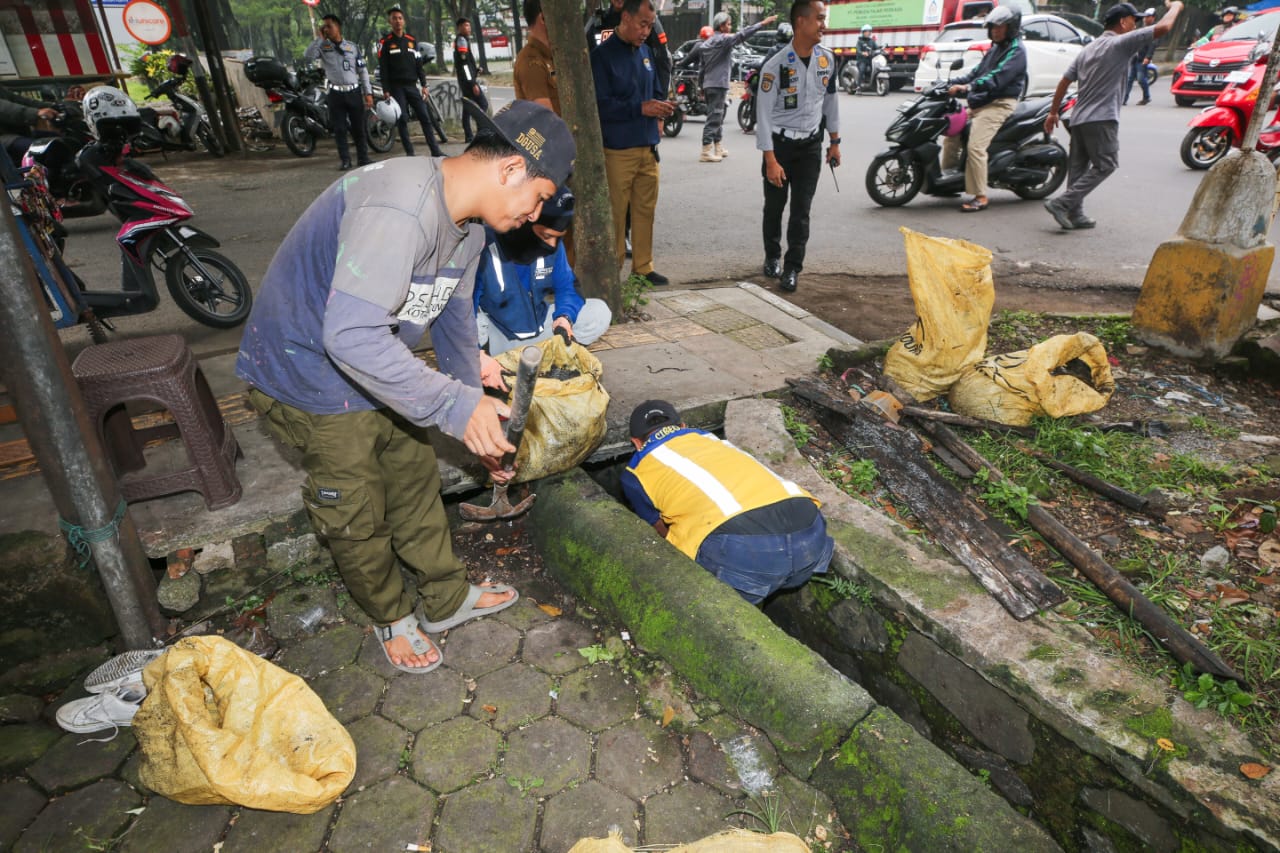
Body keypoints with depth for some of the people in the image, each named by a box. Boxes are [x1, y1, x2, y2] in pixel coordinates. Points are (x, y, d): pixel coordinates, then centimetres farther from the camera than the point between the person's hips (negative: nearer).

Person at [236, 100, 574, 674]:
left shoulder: (467, 225, -1)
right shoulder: (400, 209, -34)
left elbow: (453, 322, 9)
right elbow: (351, 336, -41)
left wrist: (478, 423, 13)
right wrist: (456, 406, -36)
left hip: (377, 369, 9)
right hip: (311, 375, -9)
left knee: (416, 480, 18)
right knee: (357, 514, 8)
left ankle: (445, 599, 37)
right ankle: (391, 617, 34)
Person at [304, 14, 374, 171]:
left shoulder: (352, 47, 8)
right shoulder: (322, 47, 4)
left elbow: (363, 71, 9)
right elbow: (307, 58, -12)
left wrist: (368, 93, 1)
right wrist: (319, 38, -10)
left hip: (354, 92, 0)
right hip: (336, 93, 0)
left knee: (359, 127, 3)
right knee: (339, 129, 0)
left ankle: (363, 158, 12)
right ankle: (344, 160, 7)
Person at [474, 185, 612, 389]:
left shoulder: (553, 245, -6)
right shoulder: (484, 248, -26)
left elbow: (567, 286, 4)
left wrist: (564, 316, -20)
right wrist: (479, 356, -49)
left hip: (536, 330, 6)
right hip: (496, 339, -6)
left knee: (599, 312, -5)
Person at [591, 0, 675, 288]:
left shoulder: (645, 51, 13)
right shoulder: (602, 55, -8)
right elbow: (599, 104, -15)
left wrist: (659, 111, 0)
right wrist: (641, 109, -19)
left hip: (648, 146, 6)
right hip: (618, 149, -6)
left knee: (645, 210, 10)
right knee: (615, 213, 0)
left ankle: (643, 267, 21)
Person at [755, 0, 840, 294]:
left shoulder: (827, 59, 0)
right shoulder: (775, 66, -16)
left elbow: (830, 101, 13)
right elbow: (763, 115, -15)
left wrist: (834, 142, 12)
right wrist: (770, 160, -20)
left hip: (810, 145, 3)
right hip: (779, 144, -3)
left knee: (801, 210, -1)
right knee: (774, 207, 9)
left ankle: (792, 267, 5)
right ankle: (772, 257, 29)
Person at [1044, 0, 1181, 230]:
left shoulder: (1088, 49, 20)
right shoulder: (1120, 43, -4)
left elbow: (1064, 82, 16)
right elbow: (1163, 27, -10)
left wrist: (1053, 112, 20)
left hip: (1078, 118, 8)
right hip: (1101, 119, -8)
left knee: (1078, 167, 8)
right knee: (1105, 165, -5)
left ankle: (1075, 215, 6)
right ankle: (1061, 203, -17)